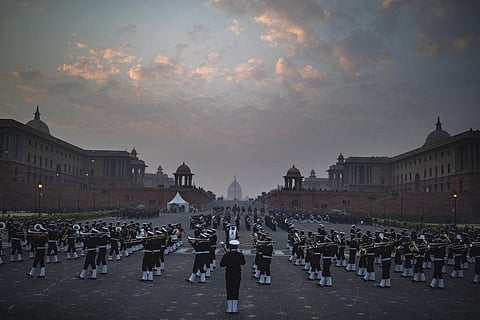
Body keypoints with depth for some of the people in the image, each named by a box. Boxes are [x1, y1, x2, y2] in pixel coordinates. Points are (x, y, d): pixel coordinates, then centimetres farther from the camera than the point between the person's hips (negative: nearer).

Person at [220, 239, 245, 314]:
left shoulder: (226, 255, -11)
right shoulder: (240, 255, -9)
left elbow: (221, 264, -6)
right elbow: (243, 263, 9)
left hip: (228, 275, 0)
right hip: (237, 275, 1)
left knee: (229, 291, 7)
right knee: (236, 291, 8)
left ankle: (229, 309, 10)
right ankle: (235, 309, 10)